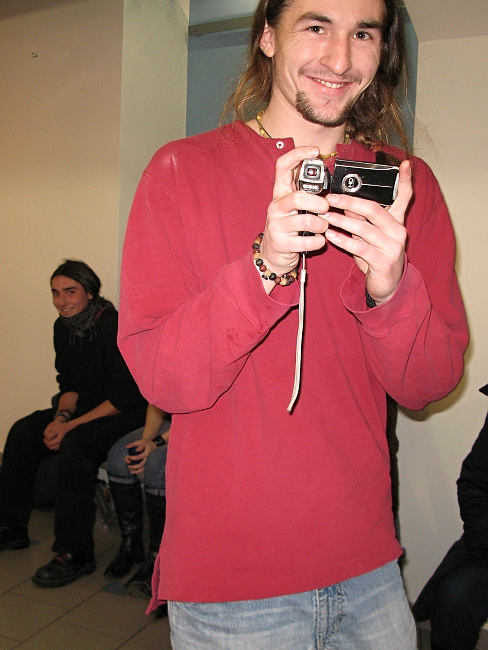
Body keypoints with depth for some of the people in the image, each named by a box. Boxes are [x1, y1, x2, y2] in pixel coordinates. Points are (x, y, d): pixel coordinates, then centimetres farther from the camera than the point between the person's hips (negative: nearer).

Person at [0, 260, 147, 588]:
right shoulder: (64, 327, 4)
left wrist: (72, 425, -23)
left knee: (75, 443, -32)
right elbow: (70, 384, 10)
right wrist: (61, 417, -10)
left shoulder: (115, 327, -22)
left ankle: (75, 554, -21)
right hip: (86, 408, 9)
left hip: (128, 414, -8)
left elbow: (125, 397, -23)